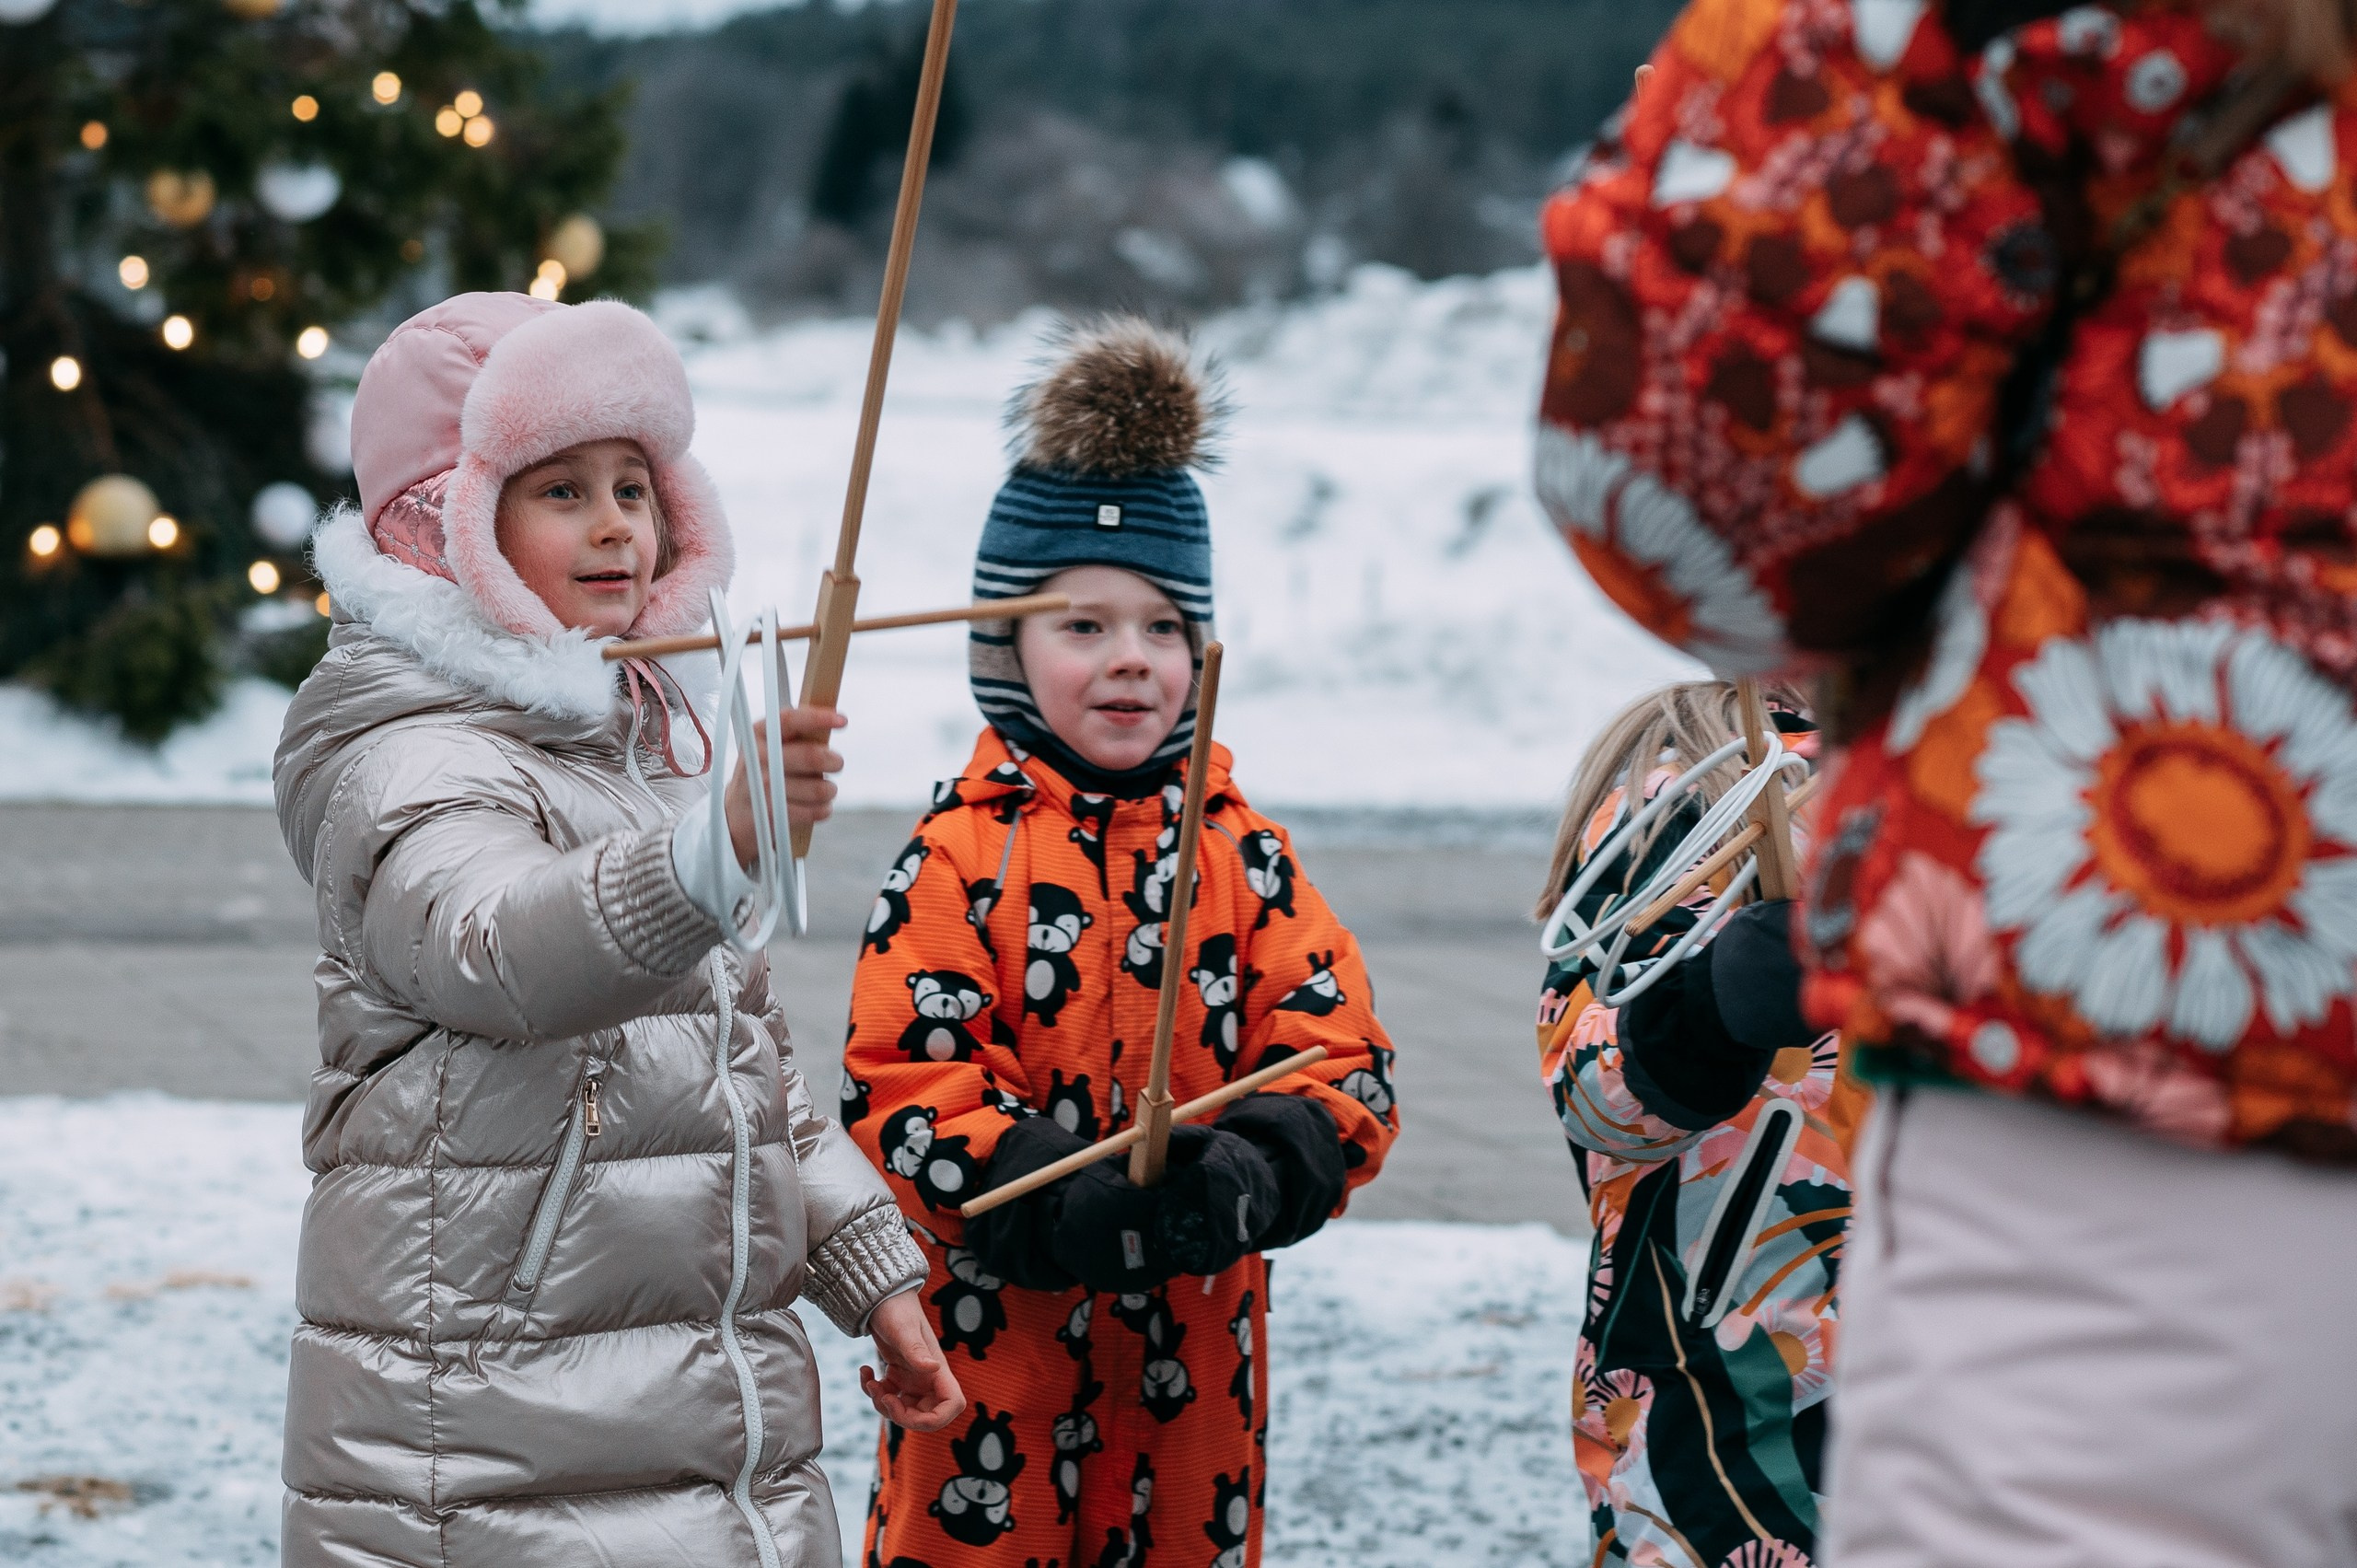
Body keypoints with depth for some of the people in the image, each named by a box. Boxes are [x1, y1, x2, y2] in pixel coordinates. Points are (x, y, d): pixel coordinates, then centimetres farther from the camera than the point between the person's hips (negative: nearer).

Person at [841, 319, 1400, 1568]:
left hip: (1194, 1352, 3)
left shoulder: (1241, 852, 5)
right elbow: (901, 1090, -10)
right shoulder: (960, 855, -5)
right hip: (995, 1339, -3)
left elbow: (1340, 1060, 0)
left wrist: (1254, 1172, -21)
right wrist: (1067, 1199, -24)